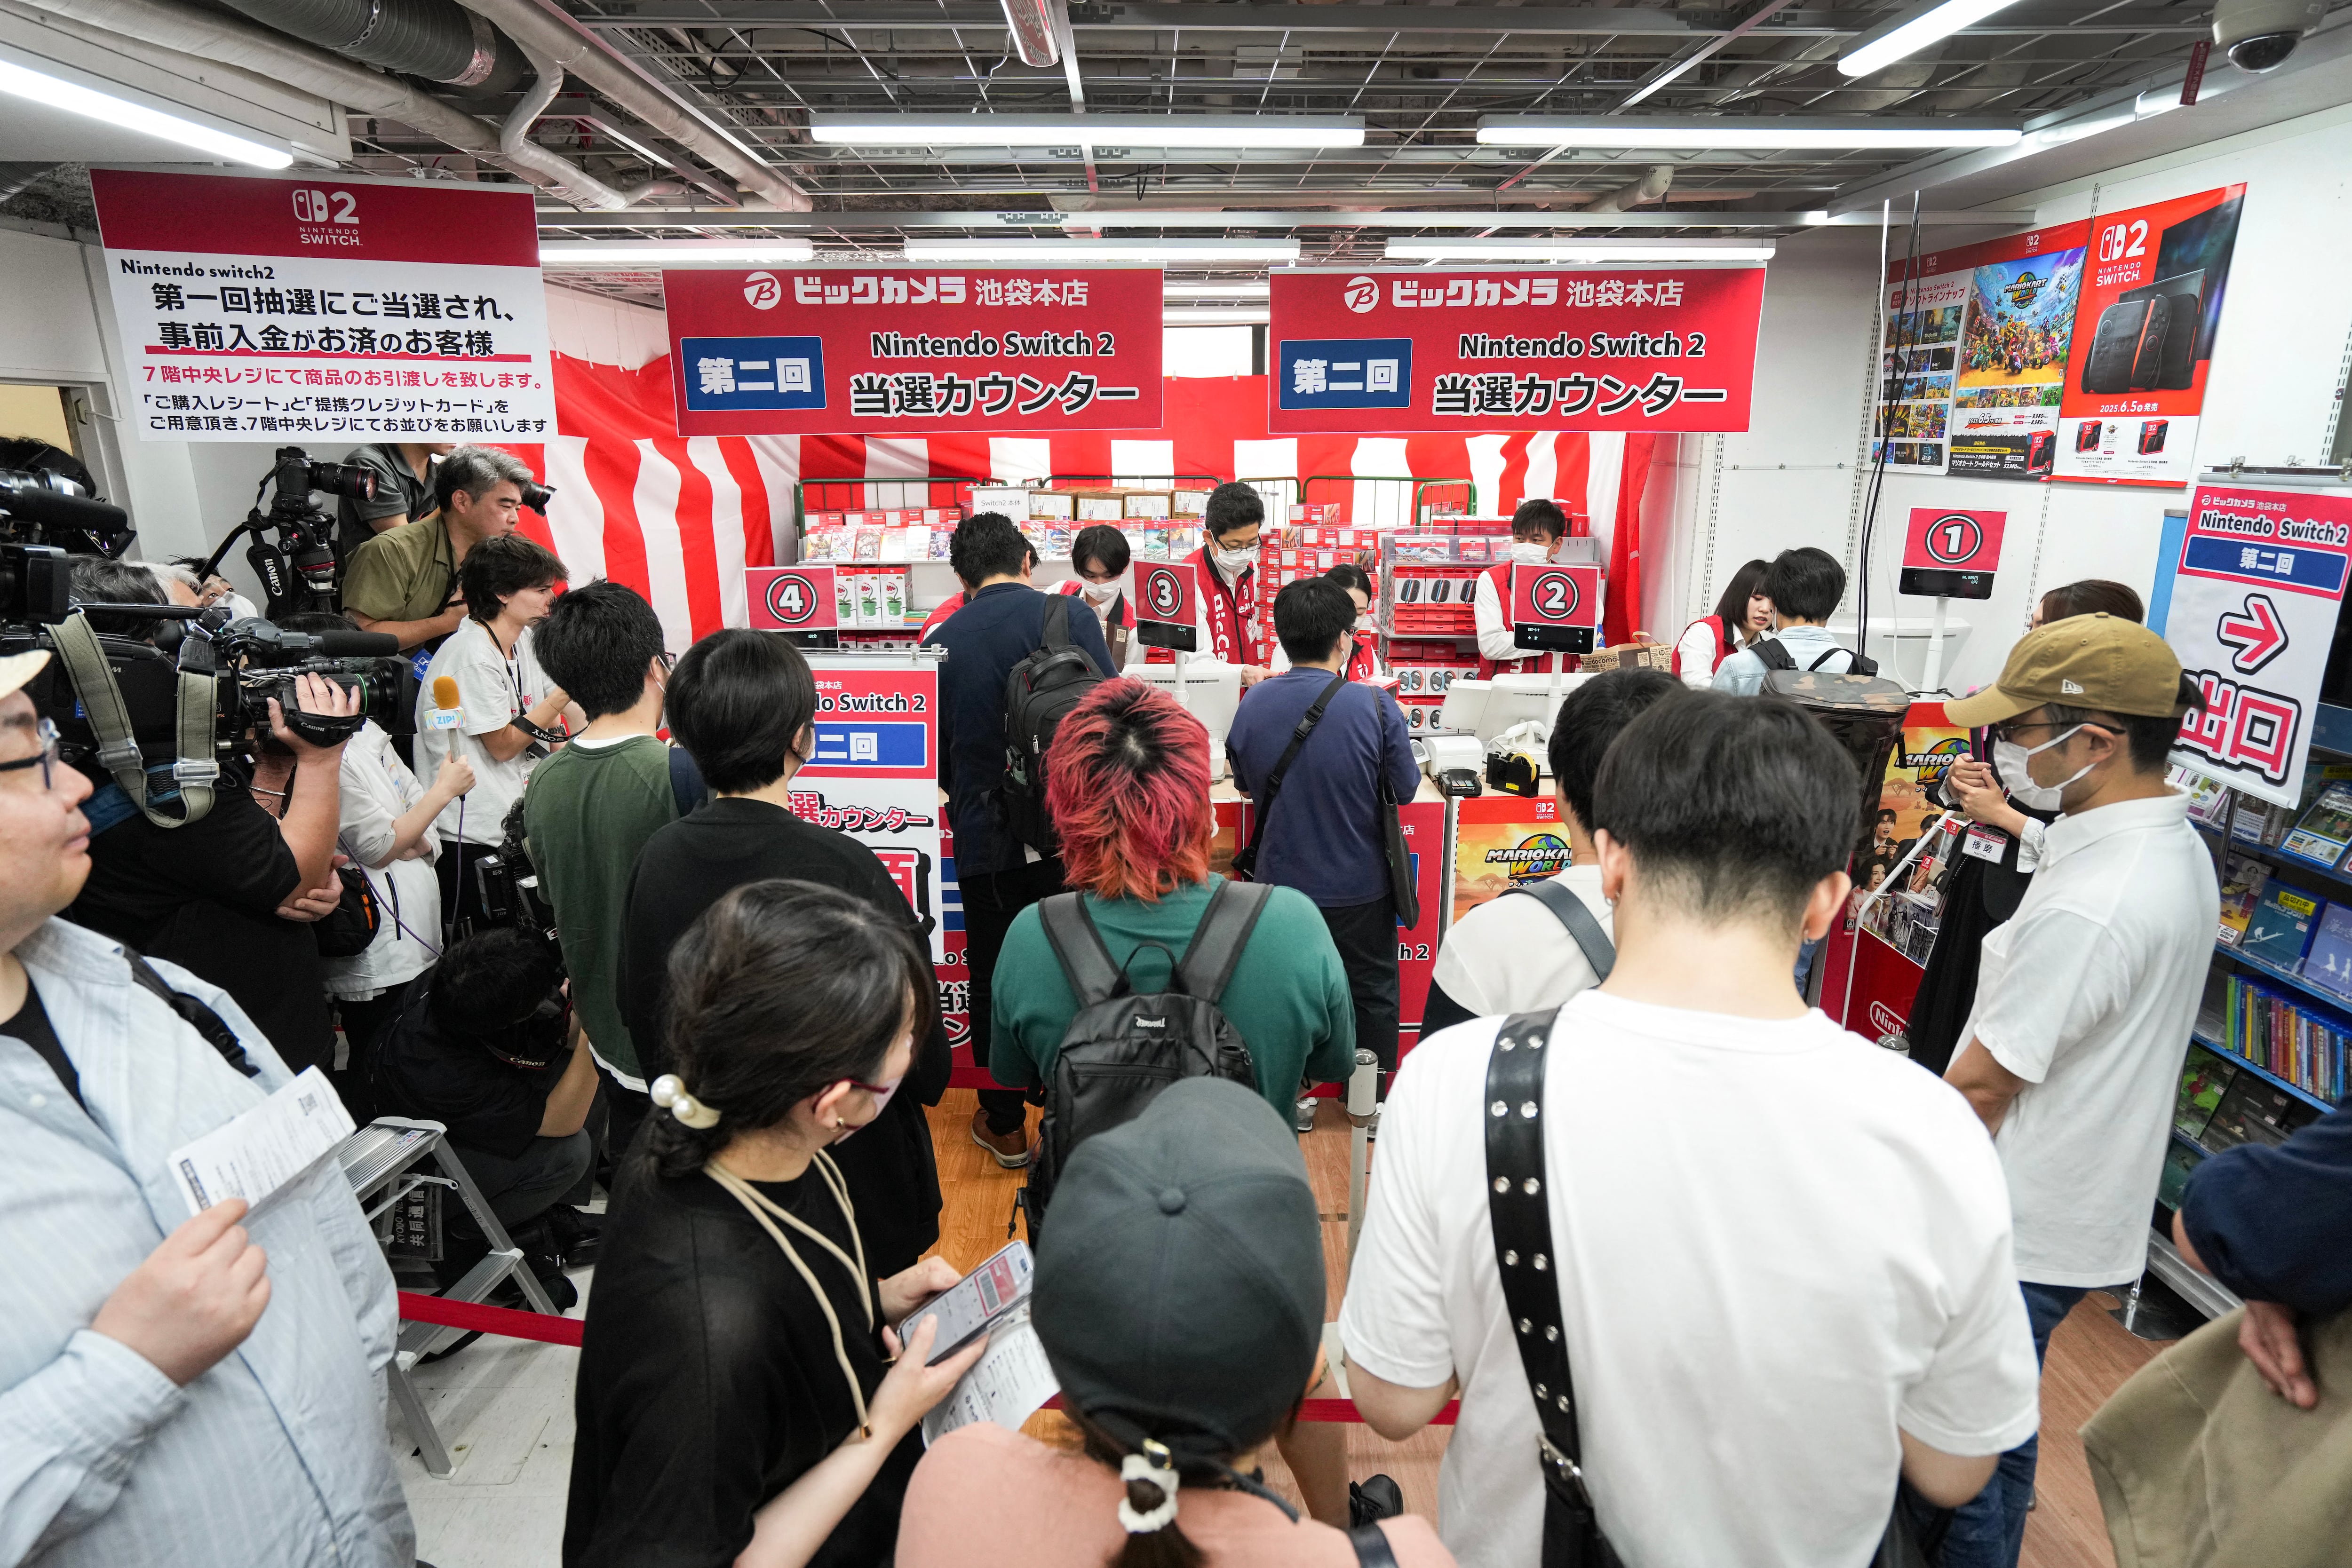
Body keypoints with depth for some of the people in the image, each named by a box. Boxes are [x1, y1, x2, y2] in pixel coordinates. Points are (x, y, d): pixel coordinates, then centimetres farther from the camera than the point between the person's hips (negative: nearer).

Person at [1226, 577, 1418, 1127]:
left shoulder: (1253, 704, -11)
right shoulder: (1376, 707, -20)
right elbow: (1405, 789, -7)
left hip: (1280, 881, 2)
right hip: (1360, 886, -2)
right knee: (1372, 993, 19)